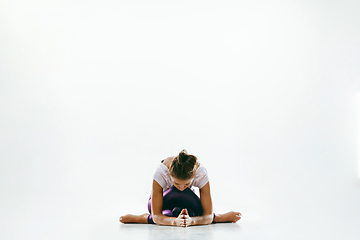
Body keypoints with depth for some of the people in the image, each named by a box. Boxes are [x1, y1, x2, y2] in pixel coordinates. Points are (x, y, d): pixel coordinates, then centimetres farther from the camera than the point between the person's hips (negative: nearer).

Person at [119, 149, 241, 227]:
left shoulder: (201, 172, -36)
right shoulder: (161, 172, -40)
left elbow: (208, 216, -32)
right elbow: (156, 216, -36)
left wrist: (191, 221, -52)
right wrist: (175, 221, -54)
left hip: (187, 199, 3)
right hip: (162, 200, -3)